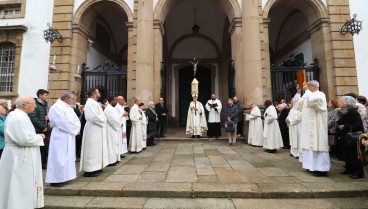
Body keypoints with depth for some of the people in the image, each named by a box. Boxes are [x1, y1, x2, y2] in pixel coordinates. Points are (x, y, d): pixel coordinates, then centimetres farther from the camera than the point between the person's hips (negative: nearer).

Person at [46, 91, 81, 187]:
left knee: (68, 157, 14)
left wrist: (75, 128, -3)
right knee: (59, 158, -2)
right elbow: (64, 123, -21)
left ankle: (63, 177, 26)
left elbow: (76, 120, 13)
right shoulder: (56, 107, -14)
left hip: (69, 137, 9)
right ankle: (55, 180, 10)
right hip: (61, 137, -9)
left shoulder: (68, 107, 15)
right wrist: (74, 129, -11)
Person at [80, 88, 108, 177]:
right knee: (92, 150, -4)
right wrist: (104, 119, -11)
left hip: (96, 130, 11)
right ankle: (89, 171, 5)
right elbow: (94, 117, -25)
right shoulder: (91, 103, -17)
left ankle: (95, 168, 27)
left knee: (96, 149, 16)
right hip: (93, 130, -11)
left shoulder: (93, 103, 17)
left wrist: (103, 118, 6)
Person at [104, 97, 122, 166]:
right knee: (111, 144, -4)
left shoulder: (112, 108, 14)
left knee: (114, 144, 15)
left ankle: (114, 159, 23)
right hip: (111, 130, -11)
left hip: (114, 129, 11)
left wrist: (120, 122, 2)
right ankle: (111, 161, 4)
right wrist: (120, 124, -9)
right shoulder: (109, 109, -18)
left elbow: (117, 117, 17)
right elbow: (113, 120, -23)